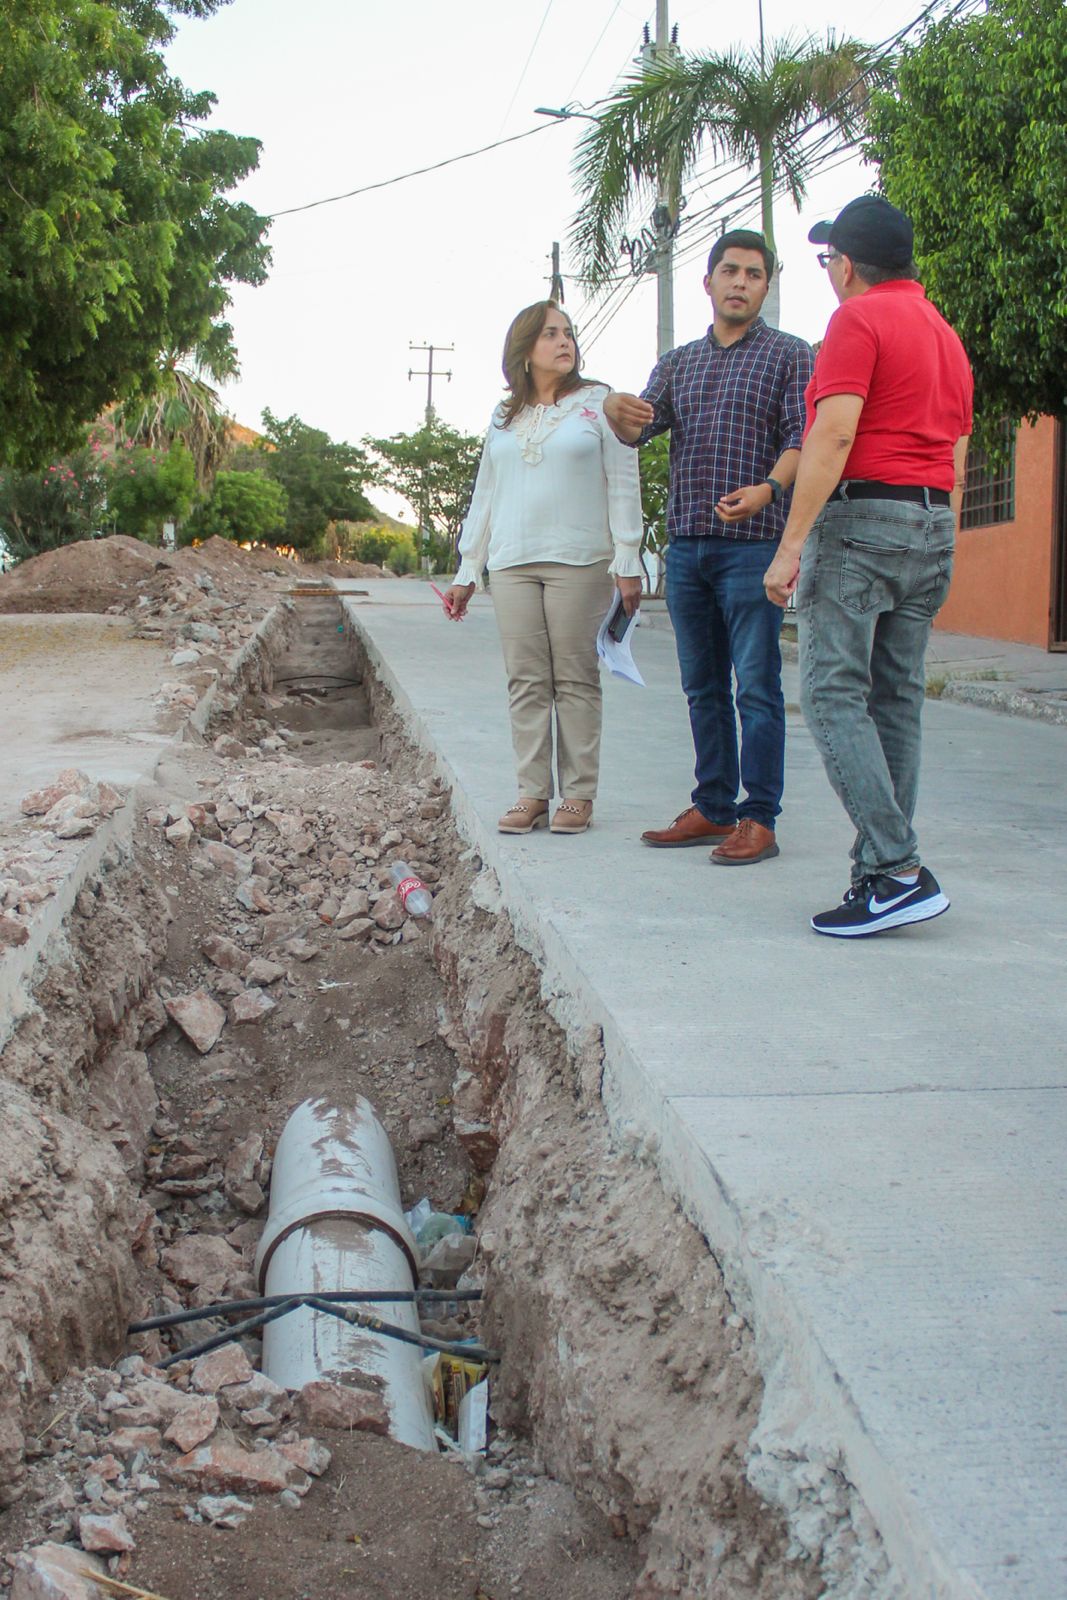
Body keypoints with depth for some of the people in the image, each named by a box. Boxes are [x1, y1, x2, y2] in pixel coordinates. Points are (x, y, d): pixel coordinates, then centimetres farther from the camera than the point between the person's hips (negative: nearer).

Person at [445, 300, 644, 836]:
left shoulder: (599, 403, 6)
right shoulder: (503, 417, 18)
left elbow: (622, 485, 2)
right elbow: (485, 496, 21)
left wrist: (627, 562, -6)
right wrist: (466, 572, 18)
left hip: (579, 563, -4)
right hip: (512, 565, 4)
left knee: (576, 679, -3)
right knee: (526, 682, 1)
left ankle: (579, 794, 2)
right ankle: (532, 793, 5)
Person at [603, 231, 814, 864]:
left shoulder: (790, 355, 4)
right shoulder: (678, 363, 18)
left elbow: (802, 436, -7)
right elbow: (641, 429, 6)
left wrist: (767, 489, -26)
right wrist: (617, 412, -18)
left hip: (753, 544, -5)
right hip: (686, 544, 5)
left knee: (756, 685, -6)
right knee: (703, 686, 9)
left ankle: (759, 818, -3)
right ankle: (713, 809, 17)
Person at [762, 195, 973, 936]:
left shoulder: (858, 319, -5)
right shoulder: (947, 335, 20)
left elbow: (833, 437, -16)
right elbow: (957, 461, 20)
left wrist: (791, 545, -17)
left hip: (863, 514, -8)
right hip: (933, 523, 8)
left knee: (835, 694, -9)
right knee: (898, 700, 8)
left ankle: (897, 869, -17)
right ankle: (885, 872, 9)